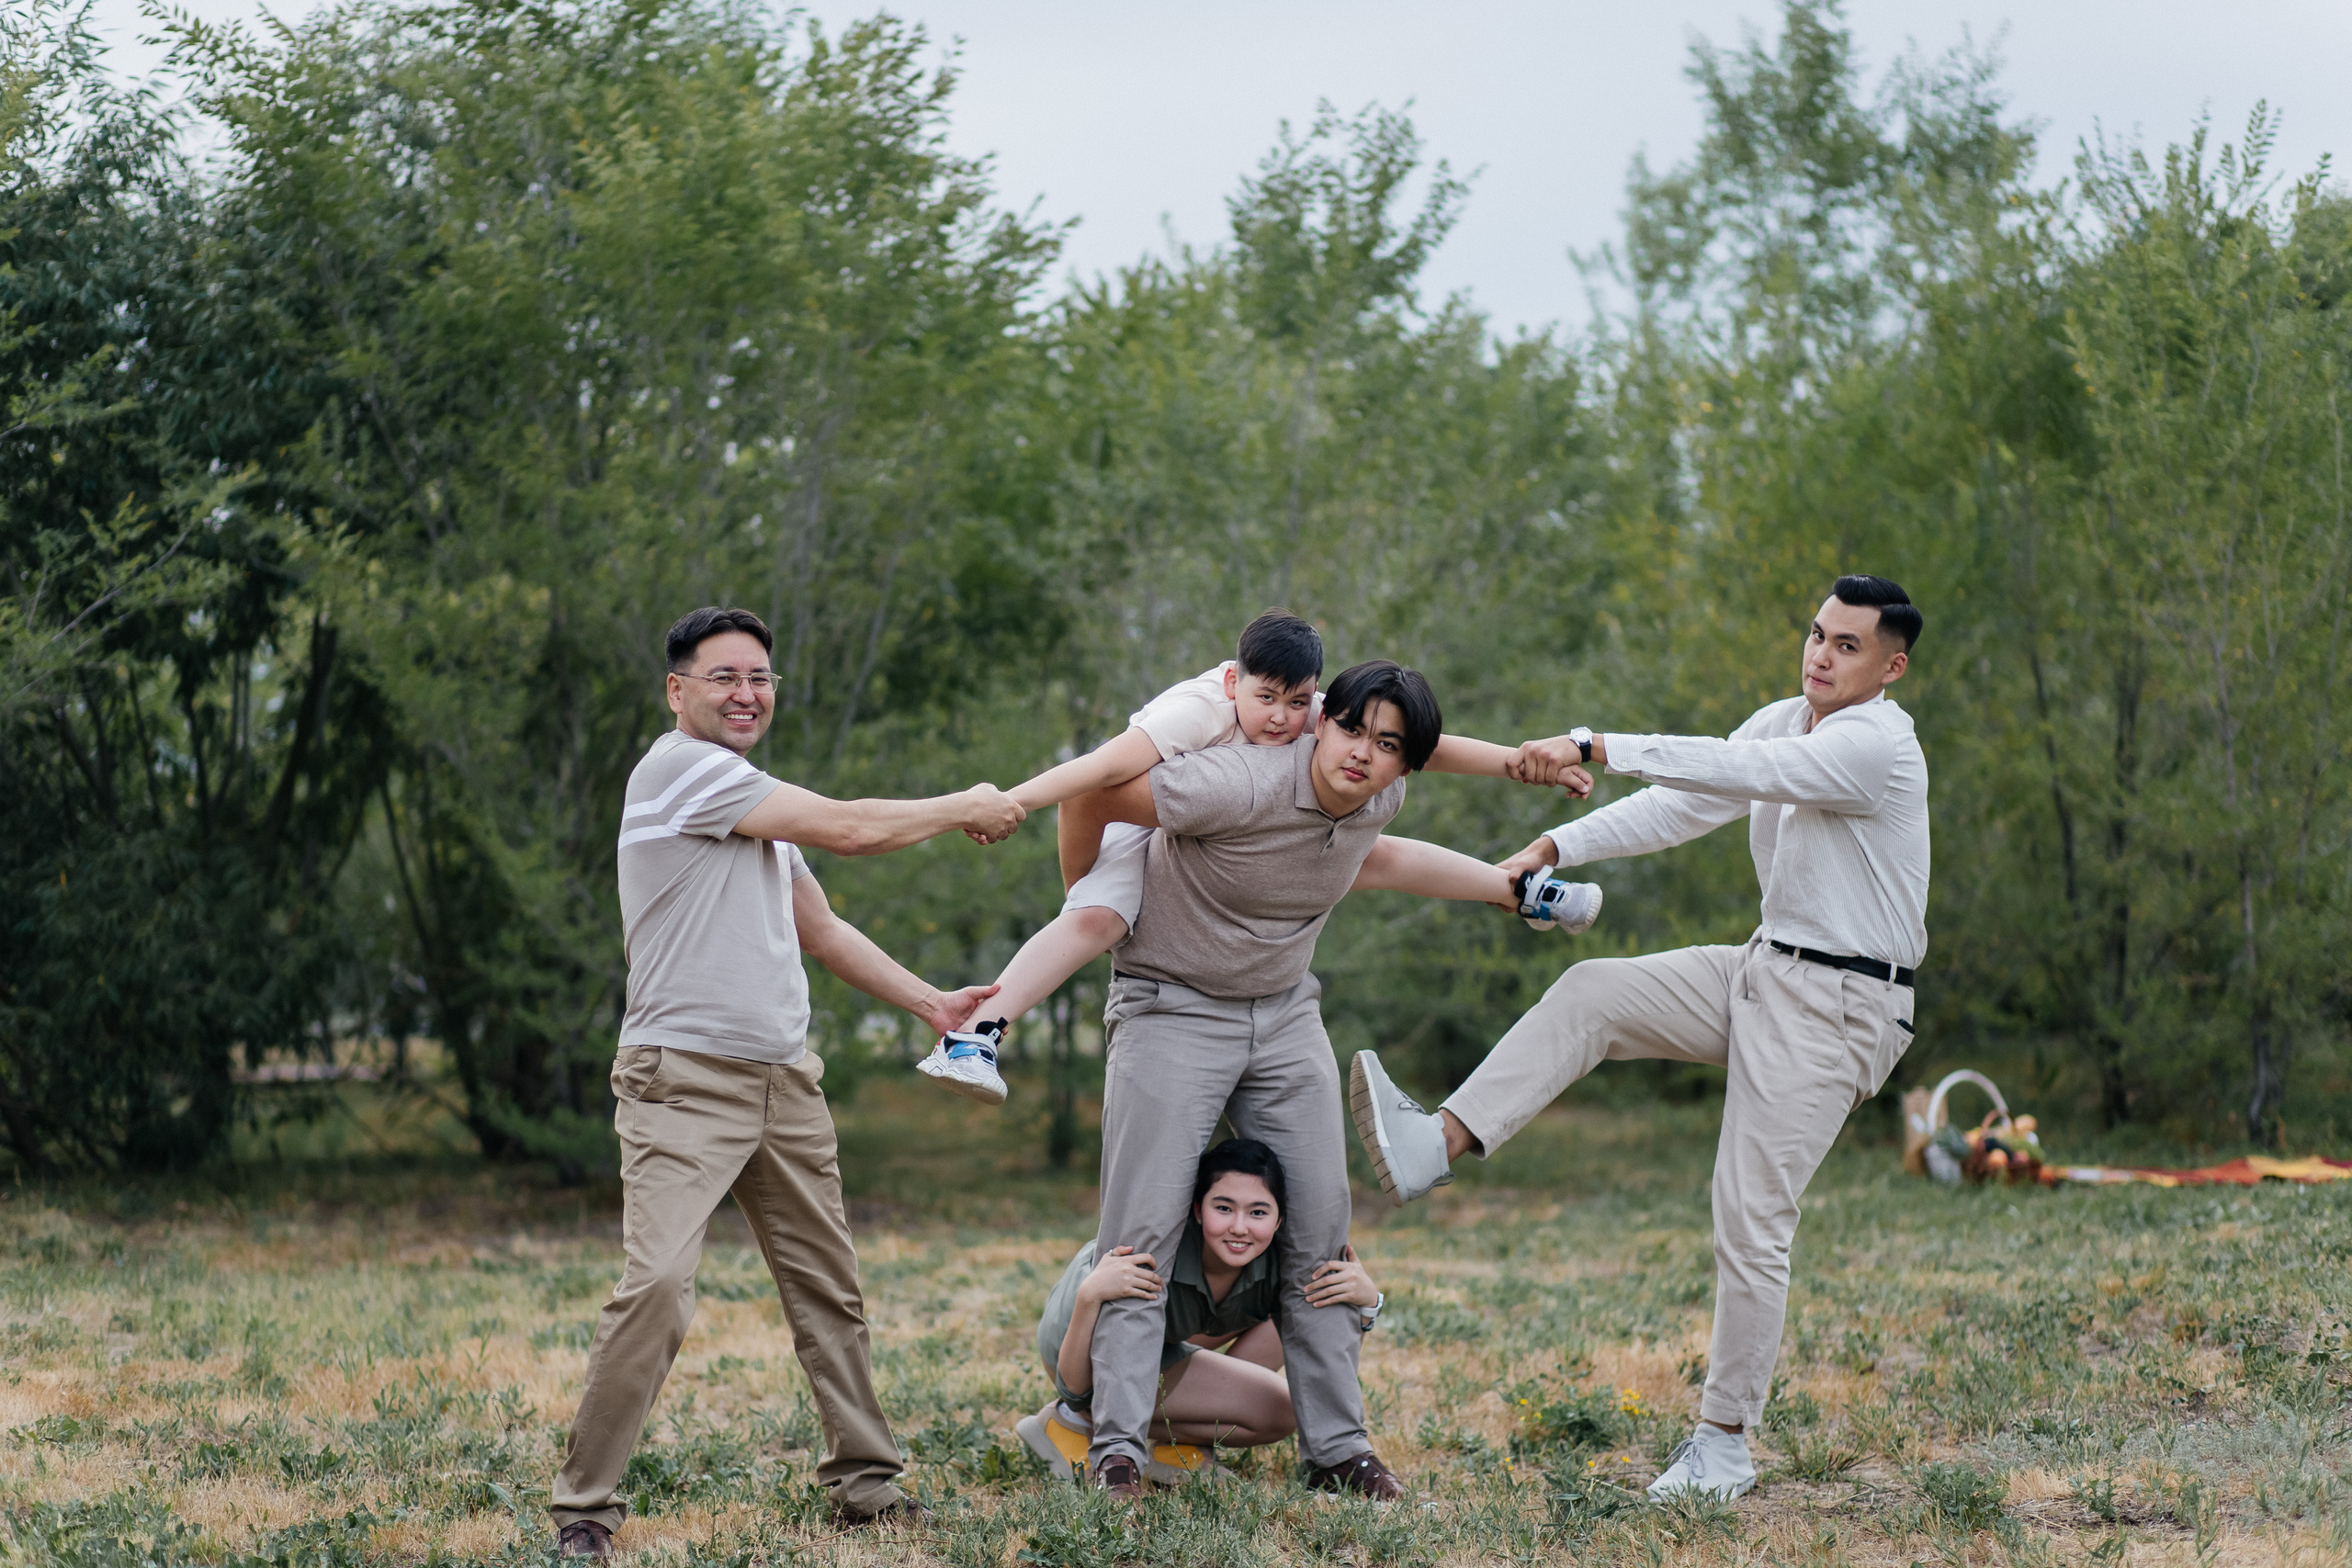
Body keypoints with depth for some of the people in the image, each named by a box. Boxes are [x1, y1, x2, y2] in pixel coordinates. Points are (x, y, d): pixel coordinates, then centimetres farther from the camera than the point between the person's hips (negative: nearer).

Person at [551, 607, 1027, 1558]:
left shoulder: (758, 802, 19)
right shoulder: (679, 768, -10)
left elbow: (819, 929, 27)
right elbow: (847, 830, -12)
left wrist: (928, 1003, 19)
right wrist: (966, 810, 1)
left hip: (784, 1083, 9)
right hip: (684, 1079, -9)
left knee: (828, 1290, 11)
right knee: (657, 1285, -20)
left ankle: (863, 1480, 21)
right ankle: (584, 1506, -13)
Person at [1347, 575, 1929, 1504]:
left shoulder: (1877, 745, -18)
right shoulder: (1783, 723, 10)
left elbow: (1732, 771, -31)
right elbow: (1680, 807, 6)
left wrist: (1596, 750, -39)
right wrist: (1557, 849, -7)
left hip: (1838, 1007, -8)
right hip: (1766, 972, 8)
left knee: (1751, 1221, -8)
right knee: (1591, 993, -6)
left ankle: (1723, 1442, 2)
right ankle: (1440, 1144, -13)